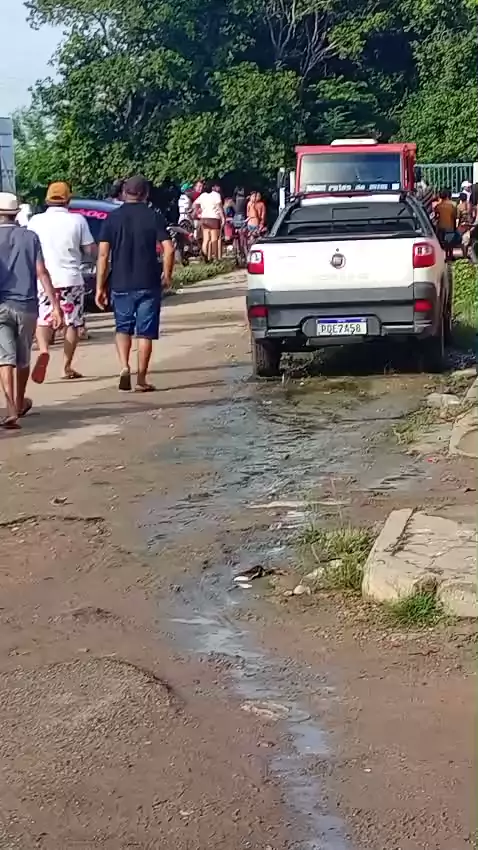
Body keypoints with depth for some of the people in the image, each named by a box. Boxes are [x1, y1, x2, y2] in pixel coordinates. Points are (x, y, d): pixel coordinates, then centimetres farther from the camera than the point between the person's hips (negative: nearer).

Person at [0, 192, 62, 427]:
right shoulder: (30, 237, 3)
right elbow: (42, 273, -3)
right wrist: (55, 305, -5)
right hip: (26, 305, 3)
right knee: (23, 358, 18)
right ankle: (20, 404, 36)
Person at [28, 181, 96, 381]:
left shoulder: (36, 221, -1)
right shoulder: (78, 220, -4)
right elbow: (91, 251, -1)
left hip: (44, 279, 1)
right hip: (71, 279, -1)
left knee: (43, 321, 11)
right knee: (72, 323, 12)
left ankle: (43, 350, -17)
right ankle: (67, 367, 12)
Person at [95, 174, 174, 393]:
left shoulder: (112, 218, 1)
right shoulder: (154, 217, -1)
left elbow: (103, 254, -3)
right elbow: (168, 250, -8)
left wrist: (100, 287, 1)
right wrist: (167, 275, 8)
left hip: (120, 284, 1)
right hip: (148, 284, -1)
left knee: (123, 328, 16)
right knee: (145, 332, 7)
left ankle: (124, 366, -5)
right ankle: (141, 379, 6)